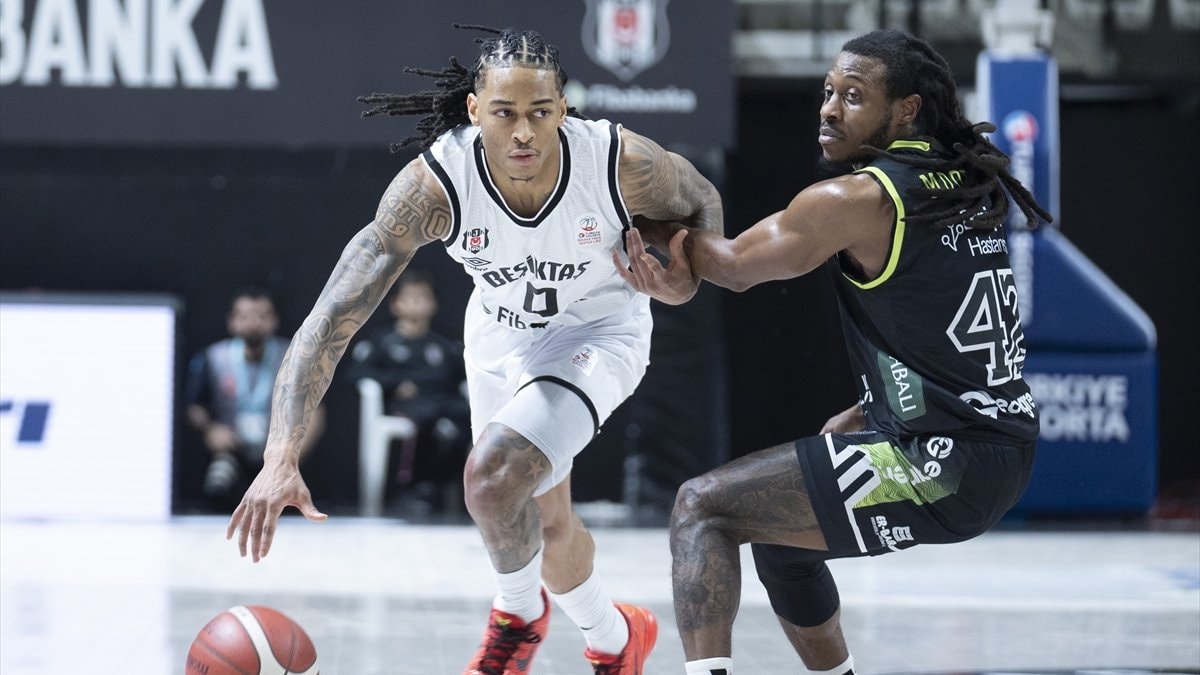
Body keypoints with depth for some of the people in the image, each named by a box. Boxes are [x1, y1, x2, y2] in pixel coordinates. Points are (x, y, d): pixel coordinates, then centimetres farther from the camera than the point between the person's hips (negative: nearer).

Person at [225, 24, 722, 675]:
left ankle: (520, 614, 7)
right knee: (541, 522, 18)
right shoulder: (433, 185, -35)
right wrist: (281, 459, -48)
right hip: (500, 336, 3)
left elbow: (701, 203, -7)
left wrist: (684, 274, -29)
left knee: (493, 473, -26)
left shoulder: (624, 163, -34)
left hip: (598, 333, -3)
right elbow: (332, 316, -38)